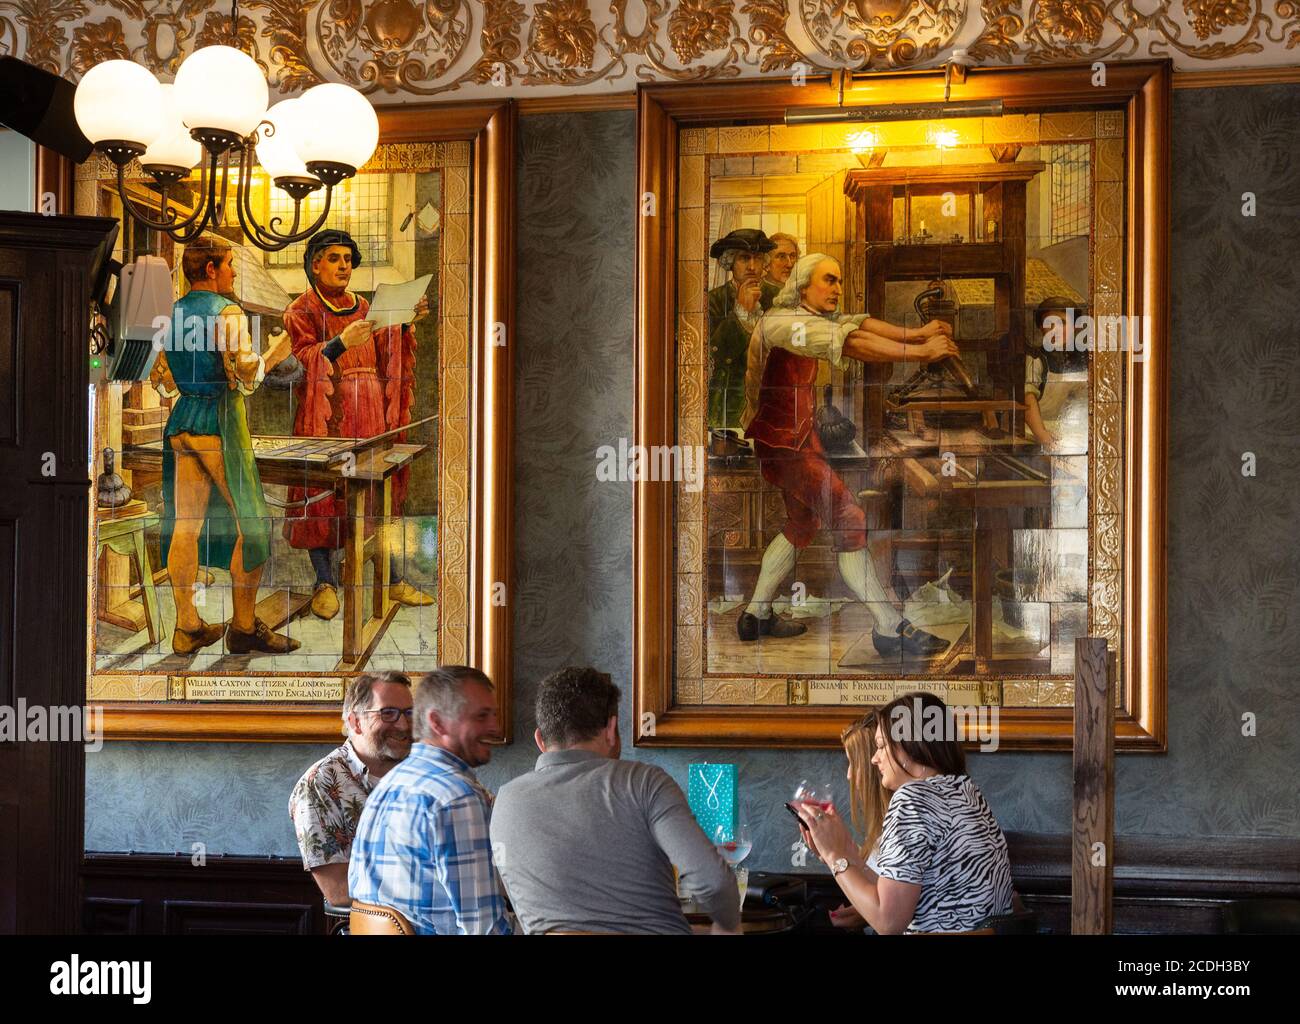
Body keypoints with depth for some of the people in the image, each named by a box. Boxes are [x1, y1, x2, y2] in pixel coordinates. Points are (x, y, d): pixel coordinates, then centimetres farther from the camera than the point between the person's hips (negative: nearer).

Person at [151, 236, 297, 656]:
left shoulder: (171, 313, 10)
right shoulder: (227, 312, -11)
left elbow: (159, 379, 14)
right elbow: (246, 377, -18)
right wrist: (275, 353, -2)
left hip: (182, 422, 8)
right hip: (219, 422, -7)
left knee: (185, 524, 6)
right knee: (252, 523, 0)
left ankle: (187, 627, 8)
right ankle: (244, 628, 1)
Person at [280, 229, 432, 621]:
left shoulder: (363, 307, 17)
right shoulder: (302, 312, 1)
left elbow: (387, 357, 12)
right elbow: (300, 363, -13)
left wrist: (406, 324, -3)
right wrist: (341, 343, -26)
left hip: (370, 412, 5)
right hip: (325, 414, -5)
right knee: (322, 493, -6)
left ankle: (394, 580, 8)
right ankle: (325, 584, -1)